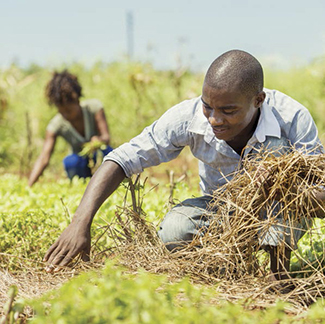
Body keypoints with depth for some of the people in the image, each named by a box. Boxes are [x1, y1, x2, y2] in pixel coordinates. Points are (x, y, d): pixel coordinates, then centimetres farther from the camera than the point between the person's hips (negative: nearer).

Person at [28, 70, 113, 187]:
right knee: (70, 161, -34)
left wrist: (99, 140, -47)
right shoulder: (56, 125, -19)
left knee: (107, 151, -35)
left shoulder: (94, 107, -17)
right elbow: (44, 159, -26)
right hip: (82, 165, 0)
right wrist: (28, 187, -39)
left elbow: (106, 137, -21)